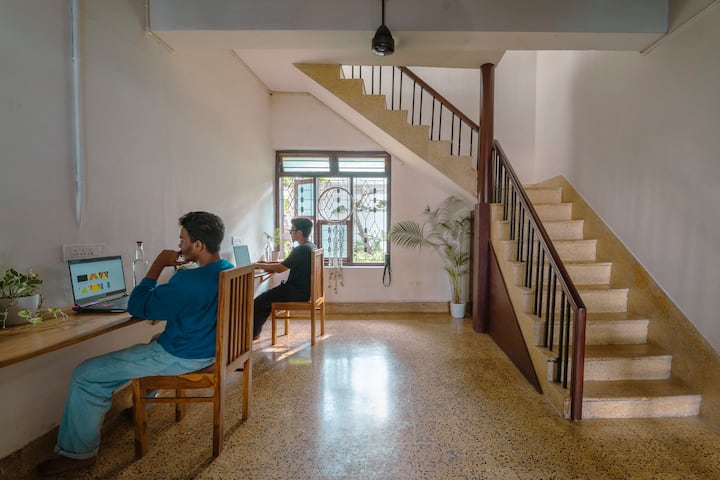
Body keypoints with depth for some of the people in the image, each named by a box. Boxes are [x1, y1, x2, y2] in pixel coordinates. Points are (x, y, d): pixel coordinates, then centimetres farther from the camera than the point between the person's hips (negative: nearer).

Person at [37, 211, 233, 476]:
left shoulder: (188, 280, -32)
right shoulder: (229, 270, -3)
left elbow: (137, 307, -18)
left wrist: (157, 265, -15)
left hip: (182, 357, -9)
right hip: (209, 348, 9)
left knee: (86, 374, 4)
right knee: (155, 342, 40)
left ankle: (79, 451, 23)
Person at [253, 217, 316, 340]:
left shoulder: (301, 249, -21)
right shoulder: (311, 246, 9)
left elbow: (280, 268, -18)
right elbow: (285, 264, 18)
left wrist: (260, 265, -4)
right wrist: (267, 264, 13)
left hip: (298, 293, -10)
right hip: (305, 290, 10)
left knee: (258, 302, 0)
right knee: (266, 297, 20)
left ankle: (253, 333, 17)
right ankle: (255, 331, 26)